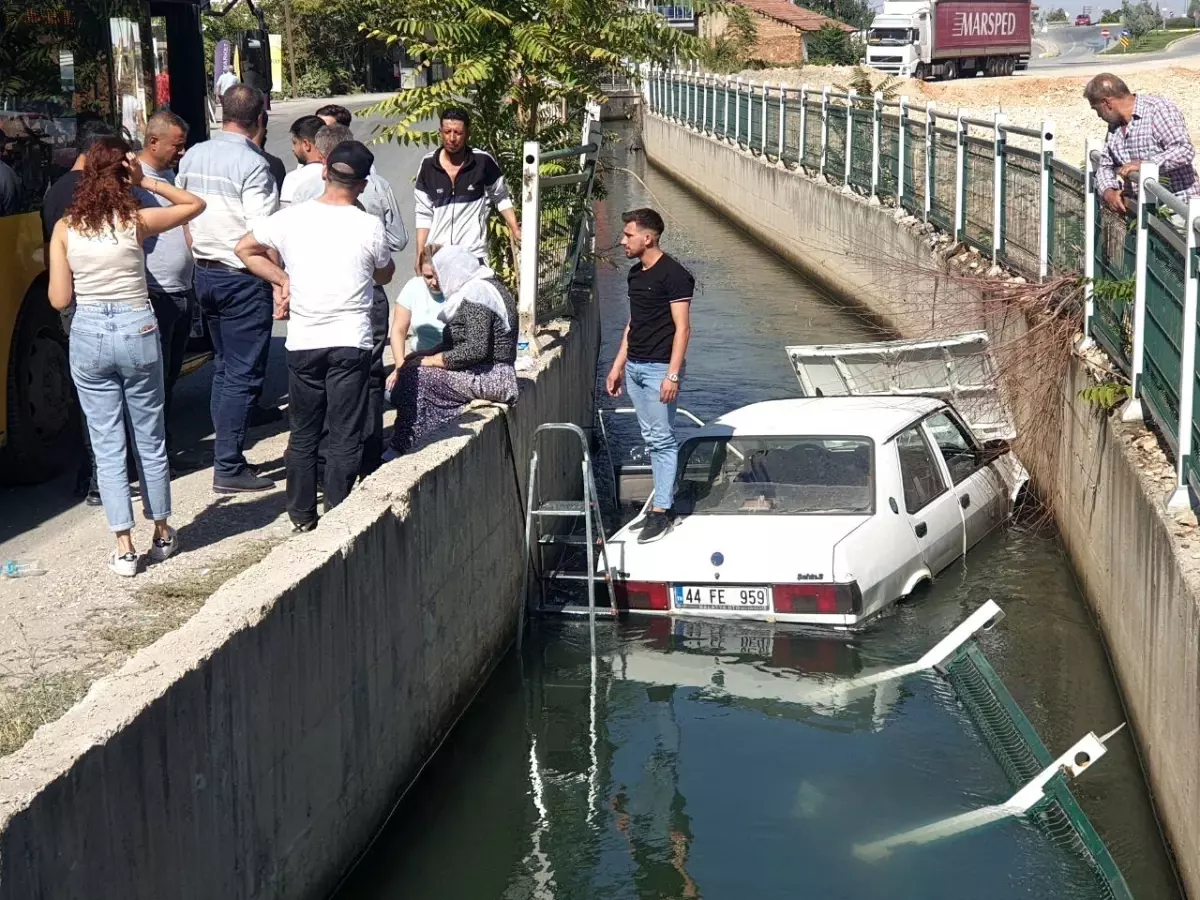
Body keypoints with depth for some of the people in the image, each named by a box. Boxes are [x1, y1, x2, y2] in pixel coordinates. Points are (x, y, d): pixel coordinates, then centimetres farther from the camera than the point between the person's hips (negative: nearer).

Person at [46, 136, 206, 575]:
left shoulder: (65, 229, -3)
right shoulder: (137, 221, -7)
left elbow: (59, 299, -3)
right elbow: (195, 204, 8)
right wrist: (147, 182, 3)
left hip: (87, 336, 1)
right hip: (137, 330, 0)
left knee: (107, 444, 6)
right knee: (150, 439, 14)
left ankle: (124, 546, 3)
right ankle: (162, 533, 27)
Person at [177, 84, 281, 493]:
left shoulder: (193, 157, 5)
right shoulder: (251, 164, -17)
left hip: (205, 273, 8)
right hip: (243, 279, -8)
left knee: (224, 367, 18)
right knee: (244, 375, -1)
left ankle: (227, 456, 22)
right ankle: (229, 468, 0)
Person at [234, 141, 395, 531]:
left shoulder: (291, 218, -3)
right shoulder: (369, 227, -8)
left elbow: (245, 249, 9)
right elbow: (384, 275, 10)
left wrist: (283, 280, 11)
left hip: (303, 342, 2)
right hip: (351, 342, -2)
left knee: (303, 435, 14)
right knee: (345, 439, 4)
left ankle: (301, 515, 20)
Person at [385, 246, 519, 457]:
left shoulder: (477, 294, -15)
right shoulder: (479, 288, 18)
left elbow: (476, 350, -25)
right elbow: (452, 343, 17)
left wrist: (429, 360, -15)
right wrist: (418, 357, 5)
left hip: (490, 378, -11)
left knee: (415, 378, -17)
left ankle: (402, 450, -10)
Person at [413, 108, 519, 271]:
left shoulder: (483, 162, -4)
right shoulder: (428, 165, 2)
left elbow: (501, 198, 12)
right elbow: (424, 215, 8)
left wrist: (515, 231, 3)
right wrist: (420, 256, 5)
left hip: (473, 255, -2)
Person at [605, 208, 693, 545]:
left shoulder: (673, 275, -13)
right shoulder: (635, 273, 13)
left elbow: (682, 328, -15)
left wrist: (672, 375, -20)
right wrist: (617, 366, 18)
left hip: (659, 368, -9)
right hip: (634, 366, 9)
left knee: (662, 439, -5)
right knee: (651, 438, 12)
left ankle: (660, 512, -4)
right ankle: (664, 494, 19)